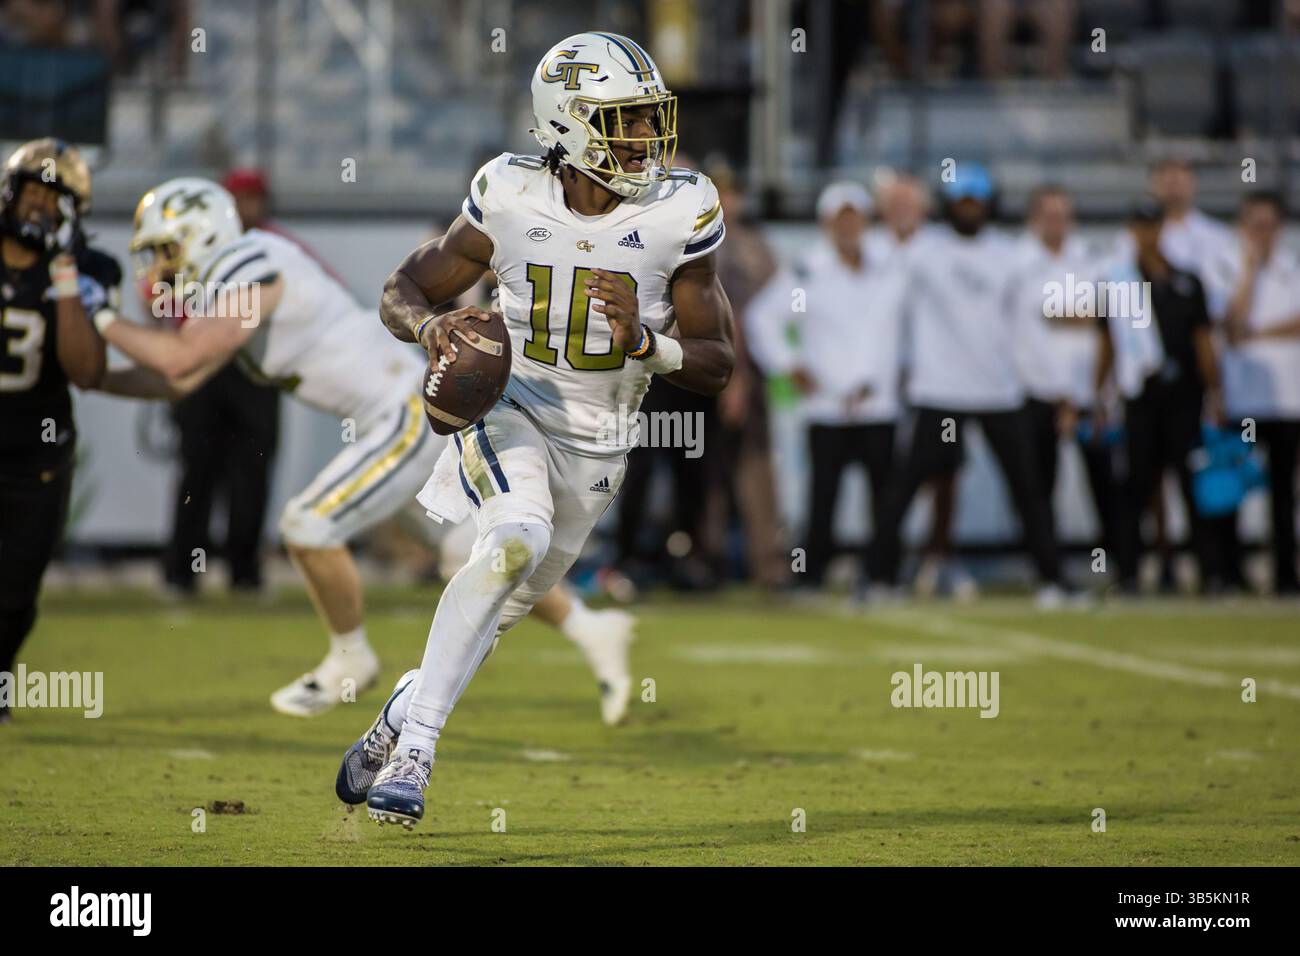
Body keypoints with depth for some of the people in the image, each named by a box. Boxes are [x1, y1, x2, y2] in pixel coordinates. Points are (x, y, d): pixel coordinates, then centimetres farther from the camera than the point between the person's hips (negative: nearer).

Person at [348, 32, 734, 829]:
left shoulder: (680, 215, -12)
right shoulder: (511, 198, -12)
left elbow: (717, 367, -7)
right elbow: (403, 292, -1)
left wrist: (644, 342, -28)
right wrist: (430, 324, -25)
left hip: (596, 445, 3)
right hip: (510, 409, -3)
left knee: (505, 609, 13)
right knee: (518, 539, -31)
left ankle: (398, 722, 39)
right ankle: (416, 746, -26)